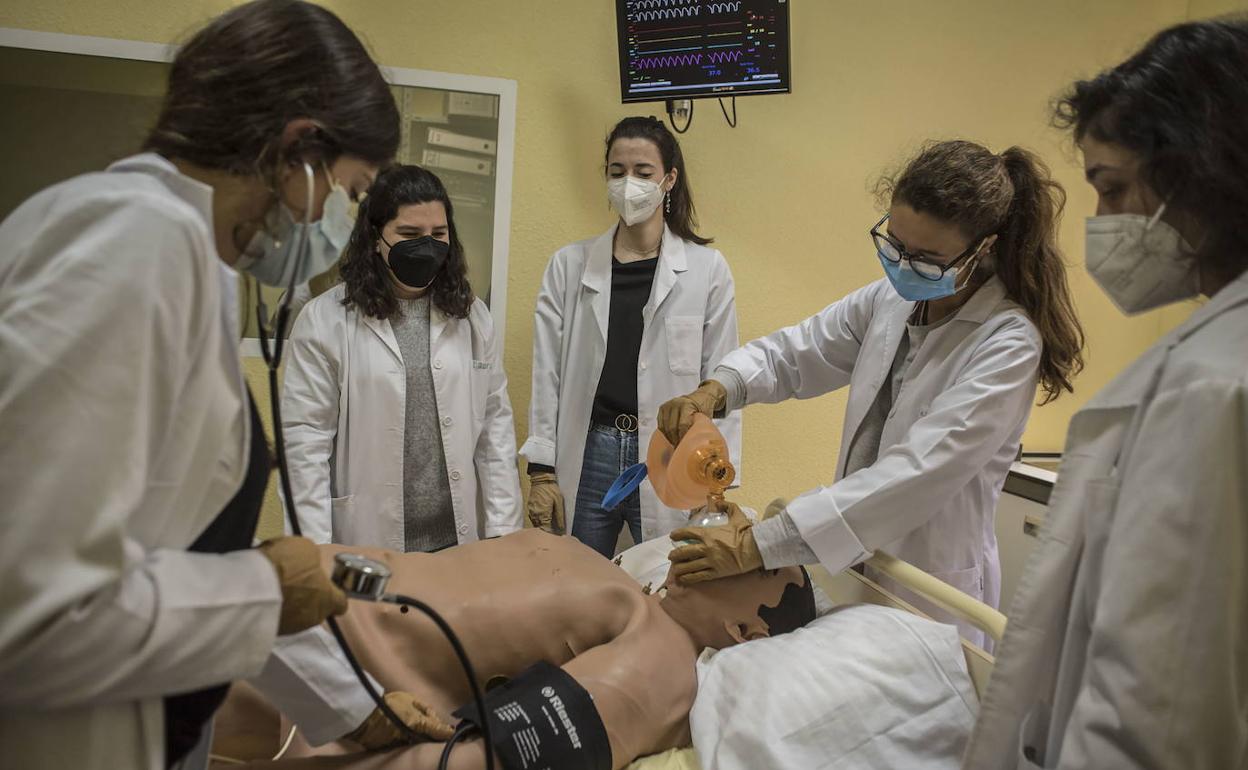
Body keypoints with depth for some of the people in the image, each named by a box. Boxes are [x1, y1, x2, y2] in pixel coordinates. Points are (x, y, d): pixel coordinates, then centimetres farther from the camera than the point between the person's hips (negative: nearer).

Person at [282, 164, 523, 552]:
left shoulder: (472, 316, 4)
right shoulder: (325, 319, -6)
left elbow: (495, 424, 5)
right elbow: (305, 437, -6)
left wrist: (503, 531, 1)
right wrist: (314, 554, -10)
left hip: (459, 540, 3)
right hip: (364, 547, -3)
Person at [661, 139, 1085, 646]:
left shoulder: (1008, 345, -22)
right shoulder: (889, 299, -1)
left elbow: (917, 473, -30)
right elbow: (794, 353, 7)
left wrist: (760, 544, -35)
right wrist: (716, 390, -16)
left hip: (927, 594, -5)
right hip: (851, 568, 6)